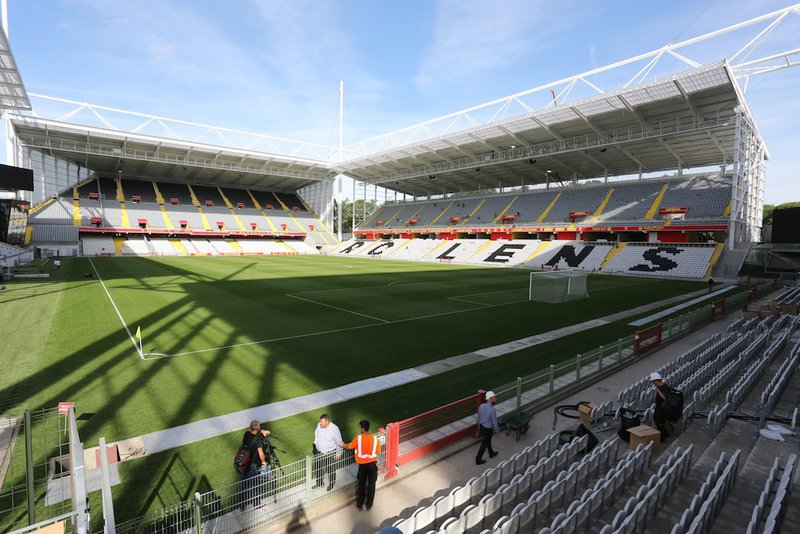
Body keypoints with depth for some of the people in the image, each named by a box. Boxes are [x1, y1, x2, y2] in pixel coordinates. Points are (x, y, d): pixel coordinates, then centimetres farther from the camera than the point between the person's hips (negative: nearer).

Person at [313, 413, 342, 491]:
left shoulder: (334, 429, -28)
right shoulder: (319, 425, -14)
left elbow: (339, 442, -15)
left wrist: (338, 453, -8)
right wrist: (314, 445, 14)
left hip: (329, 453, -4)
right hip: (318, 452, 5)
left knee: (330, 470, 16)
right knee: (318, 468, 22)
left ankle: (331, 484, 42)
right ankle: (319, 483, 47)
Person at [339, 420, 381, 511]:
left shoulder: (358, 438, -17)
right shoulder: (375, 439, -16)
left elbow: (349, 447, 1)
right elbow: (378, 453, -5)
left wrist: (343, 444, 21)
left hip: (362, 465, 0)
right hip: (373, 464, 0)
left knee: (361, 484, 20)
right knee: (371, 484, 17)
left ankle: (360, 504, 32)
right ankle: (369, 505, 29)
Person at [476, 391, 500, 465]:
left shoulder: (481, 406, -11)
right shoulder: (492, 410, -30)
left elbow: (478, 417, 3)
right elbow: (494, 423, -19)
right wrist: (498, 432, -3)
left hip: (481, 427, 6)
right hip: (488, 429, -6)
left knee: (488, 441, 28)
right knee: (484, 444, 11)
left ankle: (491, 453, 51)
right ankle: (478, 460, 24)